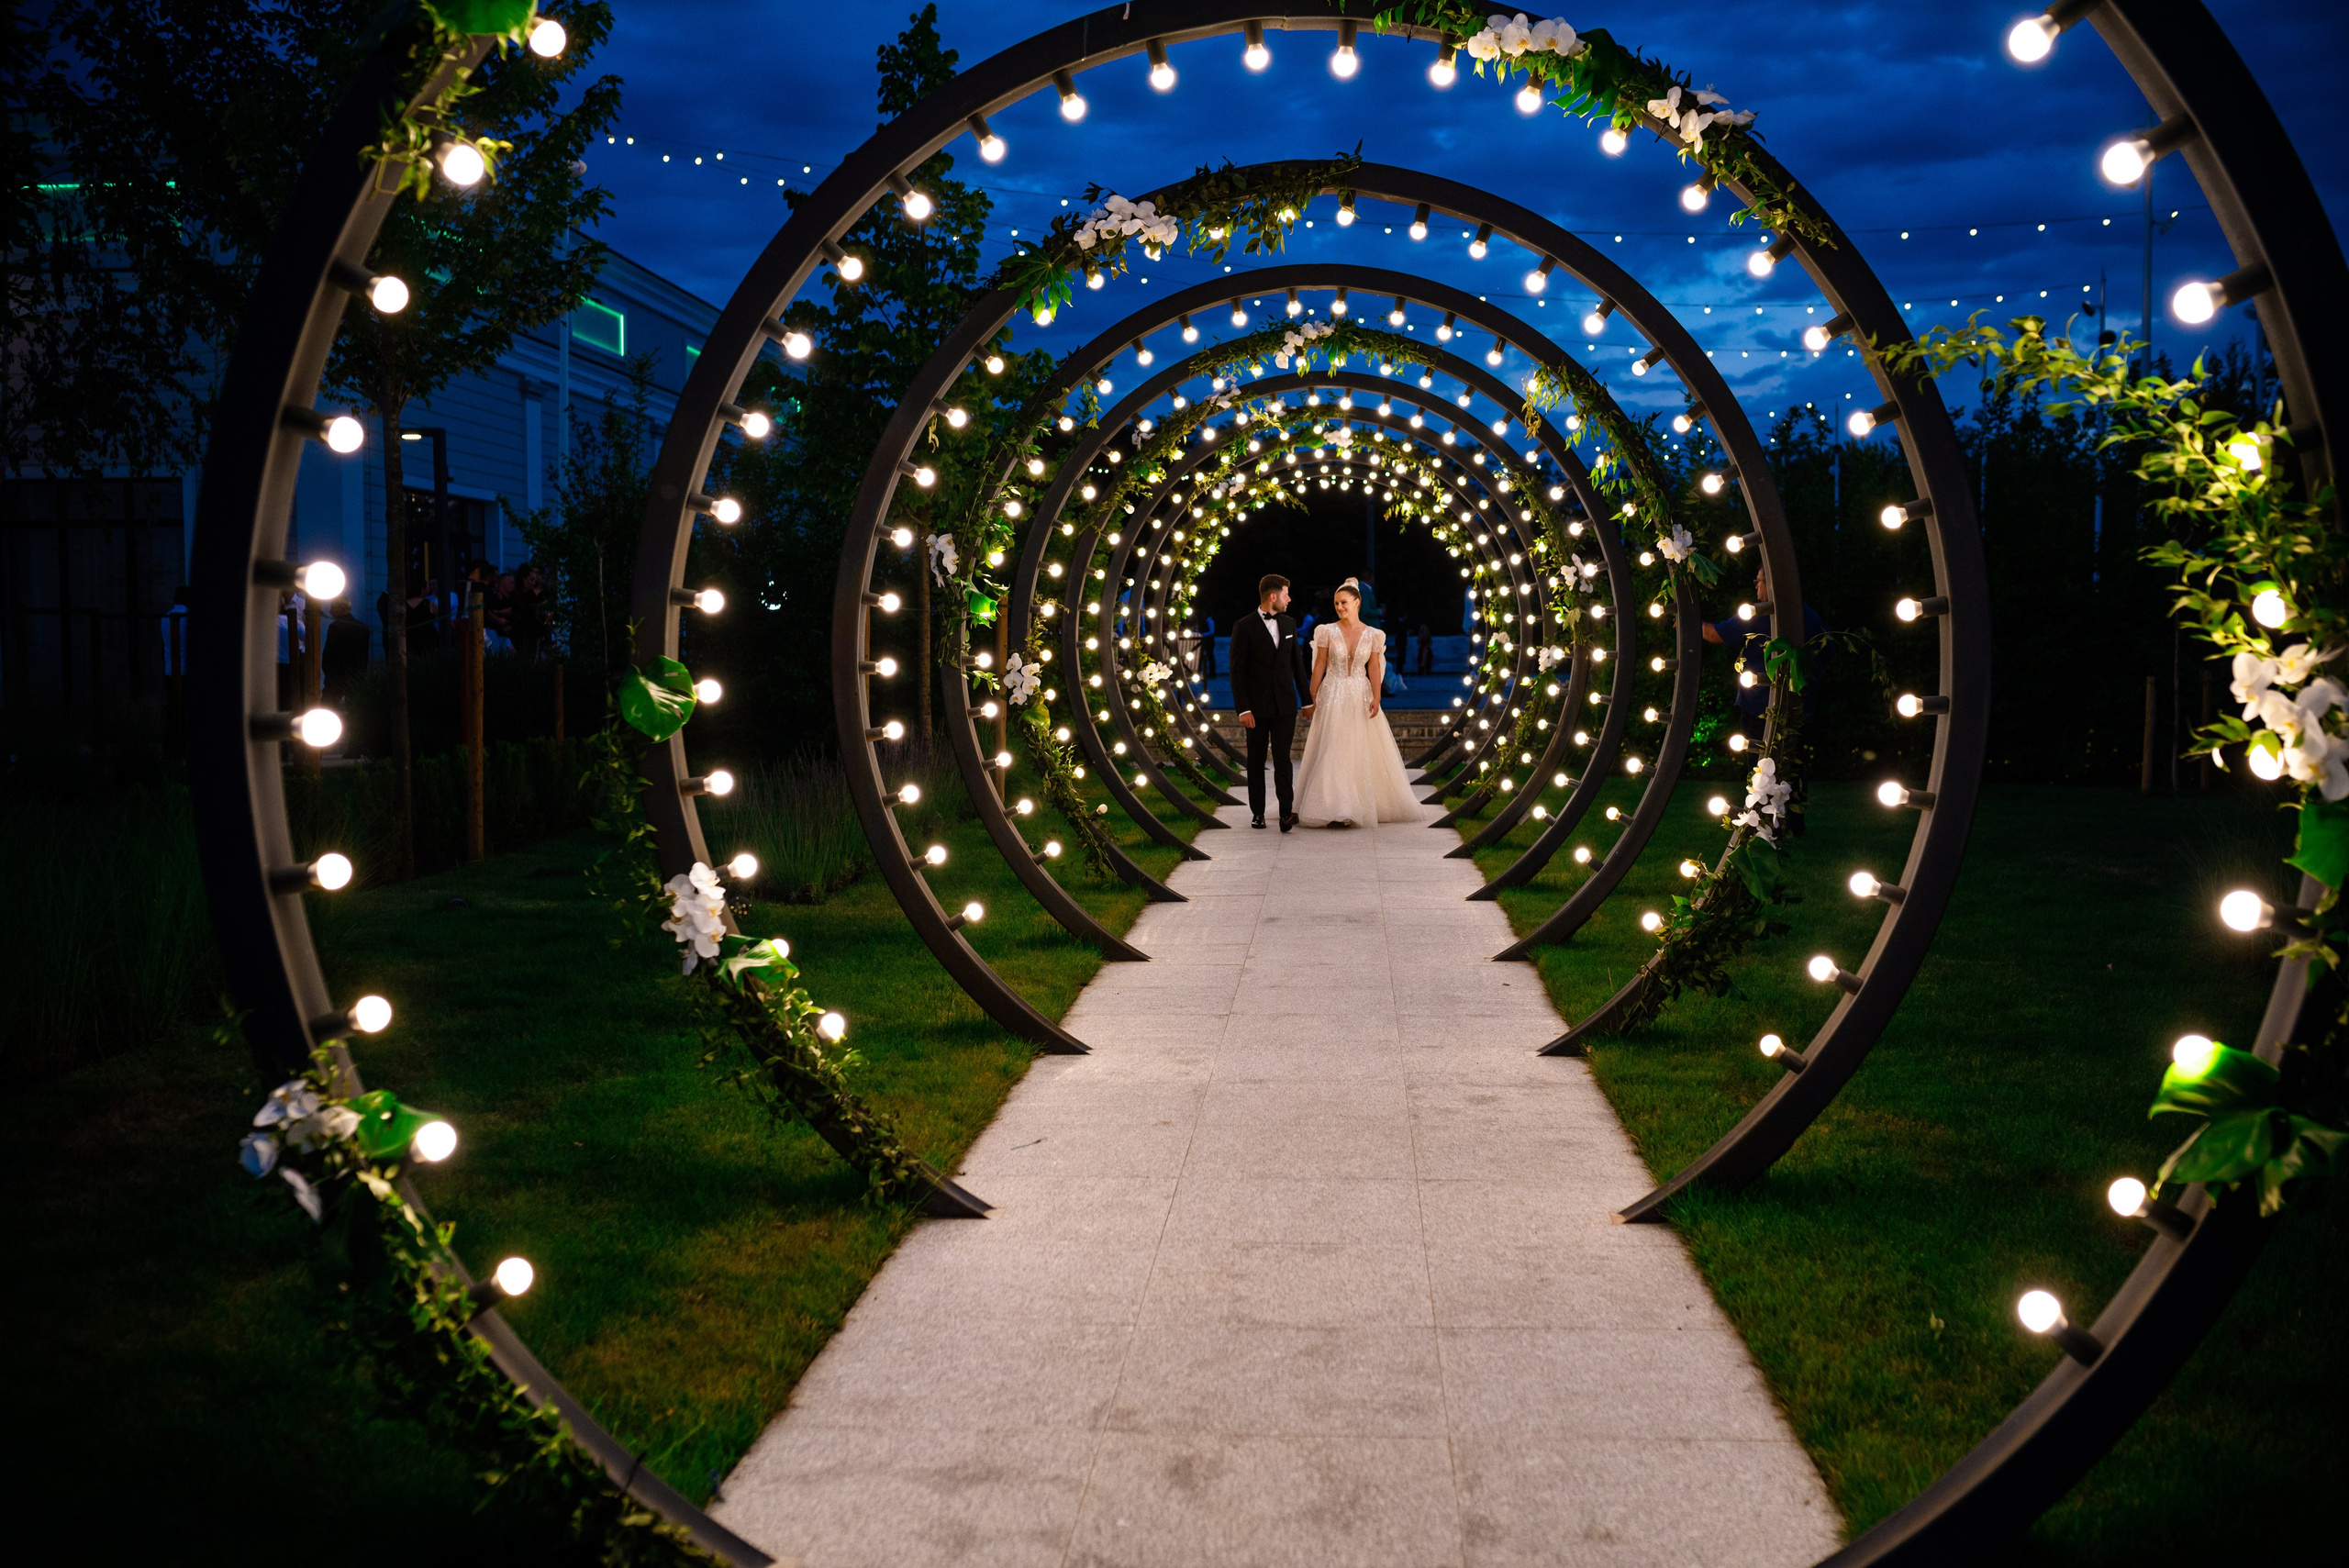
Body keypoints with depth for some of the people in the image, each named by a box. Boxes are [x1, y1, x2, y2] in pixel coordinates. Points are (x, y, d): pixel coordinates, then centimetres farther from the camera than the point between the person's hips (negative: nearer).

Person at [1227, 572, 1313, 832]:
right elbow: (1237, 671, -8)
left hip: (1285, 705, 3)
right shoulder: (1244, 627, -6)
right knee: (1256, 761, 7)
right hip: (1257, 707, -2)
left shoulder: (1289, 625, 10)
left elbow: (1298, 664, 15)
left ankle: (1287, 813, -11)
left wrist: (1306, 700, 13)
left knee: (1282, 759, -5)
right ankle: (1258, 812, 17)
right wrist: (1243, 709, -13)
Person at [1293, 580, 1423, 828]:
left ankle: (1362, 805, 17)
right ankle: (1333, 809, -2)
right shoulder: (1328, 631, -1)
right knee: (1332, 752, -4)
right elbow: (1319, 666, 1)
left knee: (1364, 752, 5)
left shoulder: (1372, 635, 3)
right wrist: (1312, 697, -2)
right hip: (1333, 696, -1)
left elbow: (1374, 668, 0)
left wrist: (1375, 697, -12)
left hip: (1361, 697, 2)